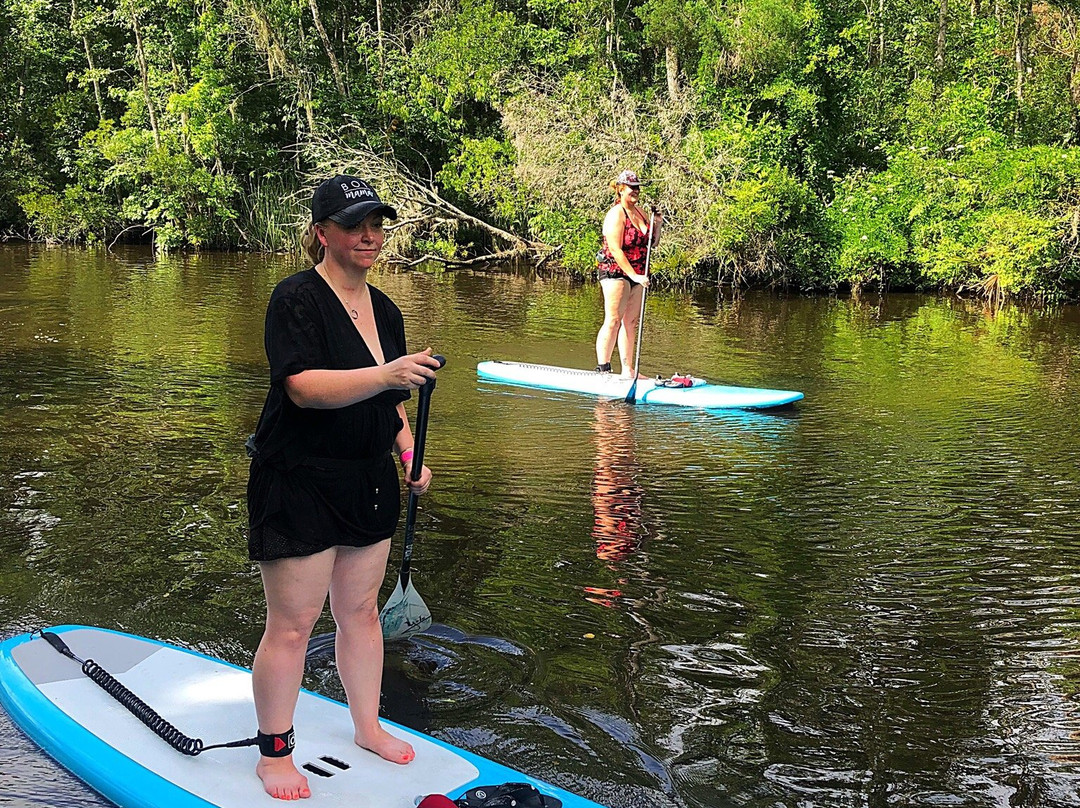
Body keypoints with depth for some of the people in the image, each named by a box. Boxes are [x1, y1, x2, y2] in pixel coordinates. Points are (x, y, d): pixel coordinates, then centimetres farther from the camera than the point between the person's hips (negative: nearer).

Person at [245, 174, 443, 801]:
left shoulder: (385, 310, 11)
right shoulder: (297, 298, -14)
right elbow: (303, 387, -27)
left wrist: (409, 453, 8)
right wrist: (384, 375, -38)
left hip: (368, 481, 7)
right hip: (299, 484, -7)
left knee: (361, 610, 17)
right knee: (293, 623, -1)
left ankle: (368, 726, 33)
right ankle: (274, 753, 14)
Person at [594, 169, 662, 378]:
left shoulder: (640, 212, 13)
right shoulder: (616, 214, -12)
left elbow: (651, 243, 22)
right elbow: (615, 250, -19)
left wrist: (657, 224, 4)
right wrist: (634, 275, -22)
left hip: (635, 274, 8)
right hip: (615, 271, -8)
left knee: (631, 321, 8)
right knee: (613, 320, -10)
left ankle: (628, 369, 12)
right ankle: (602, 369, -8)